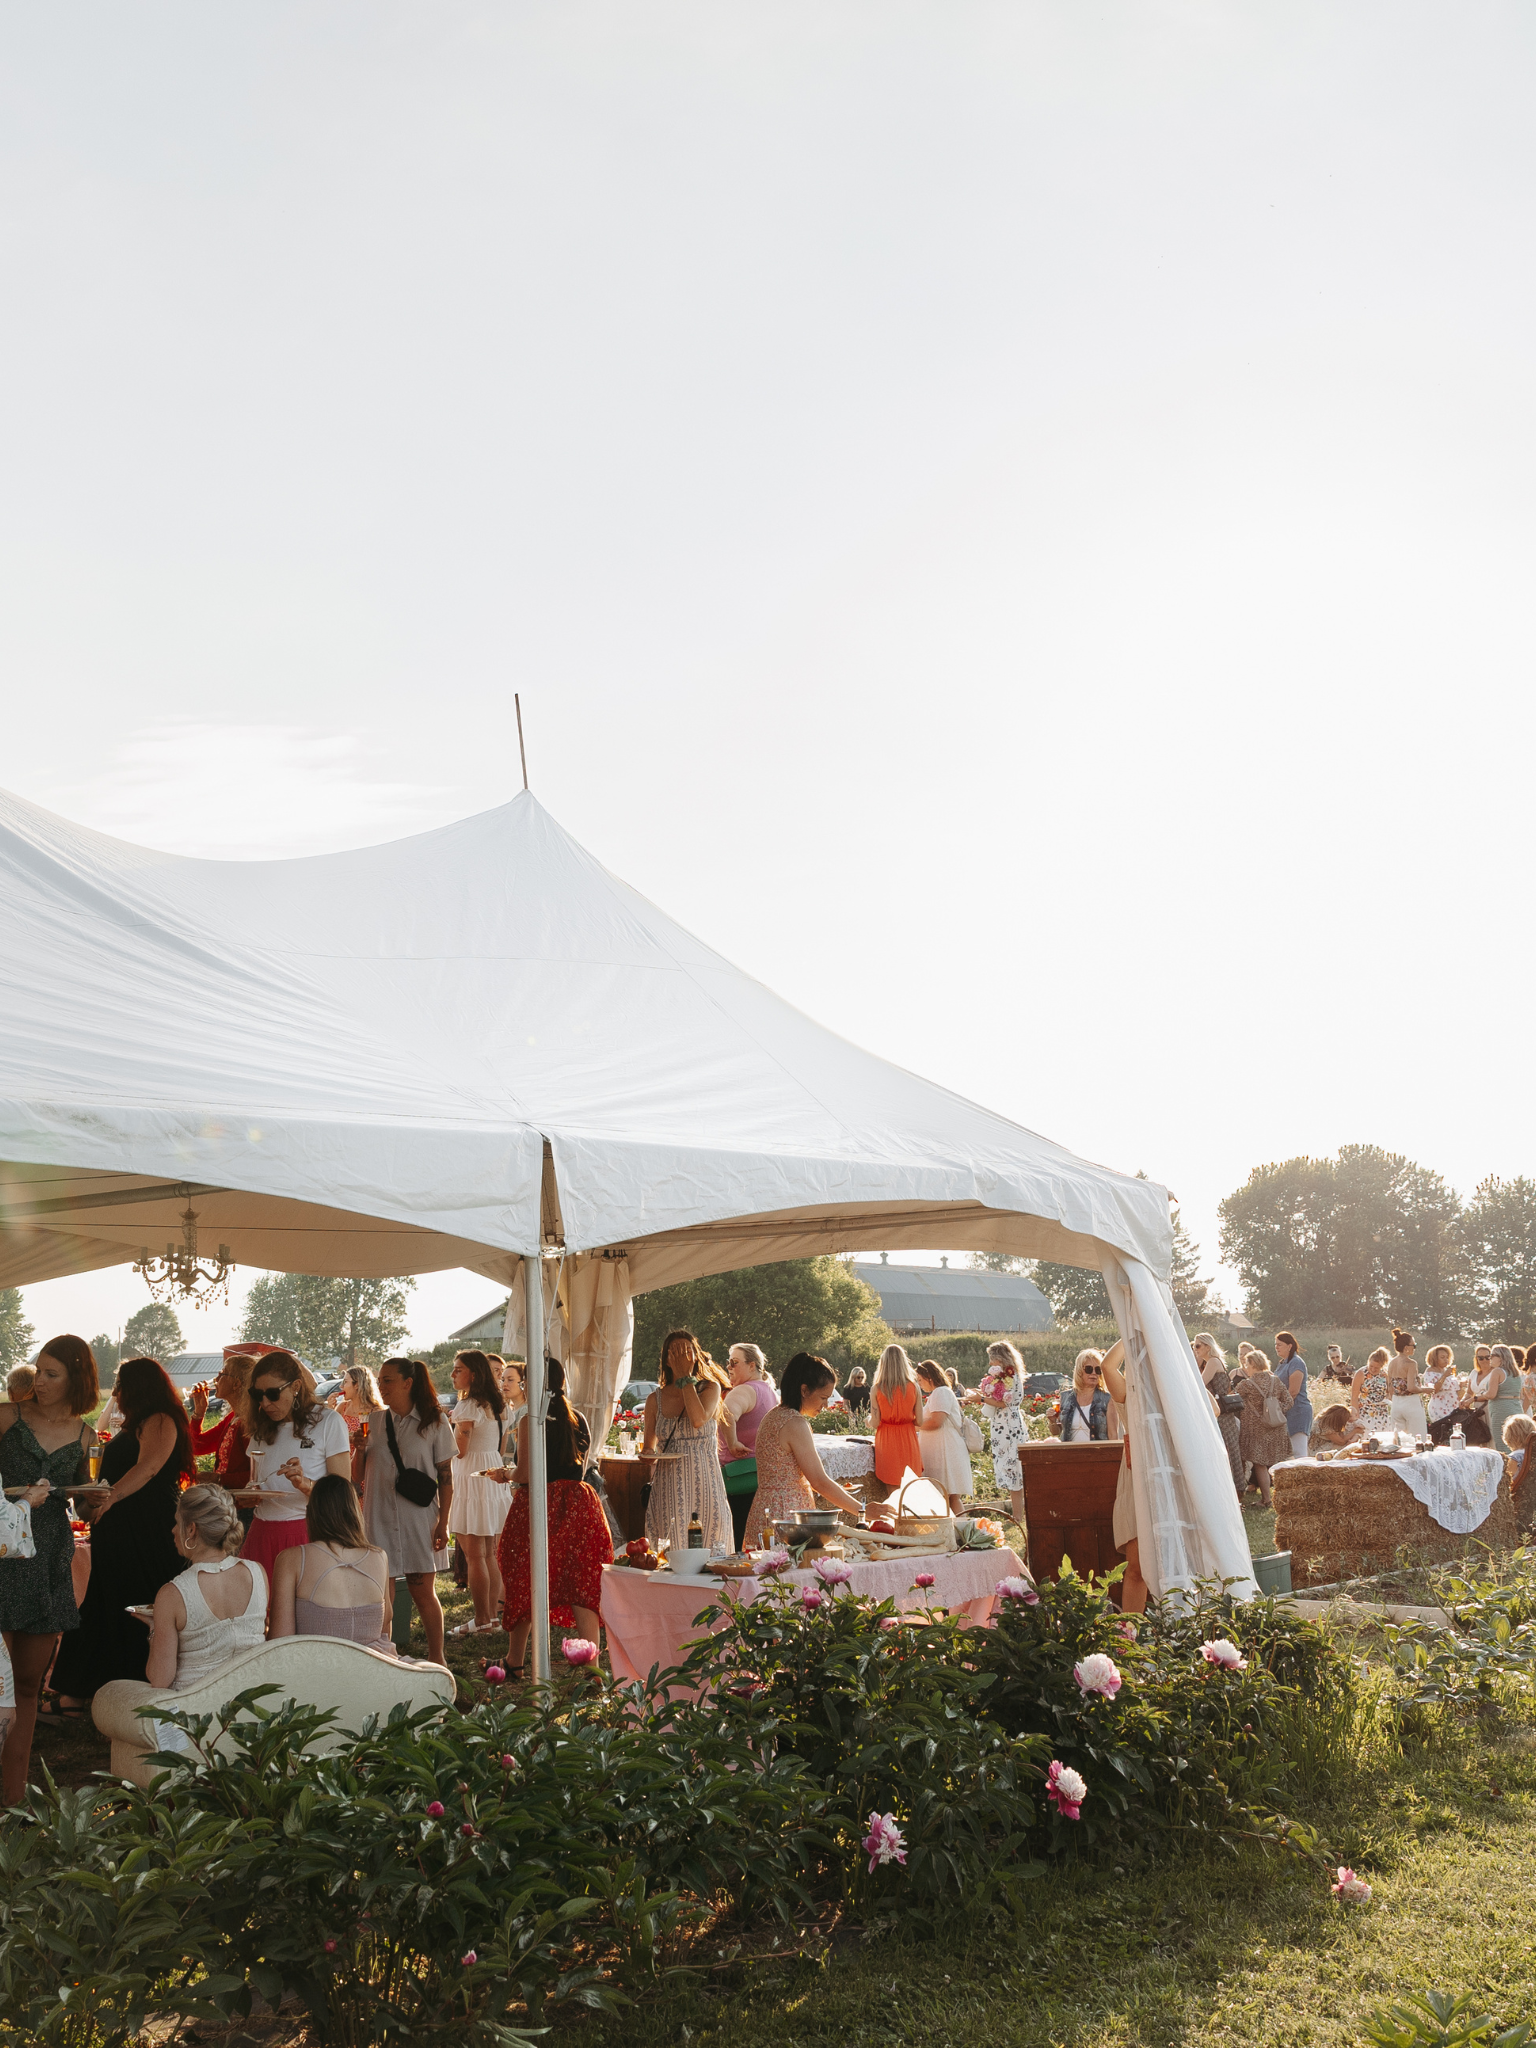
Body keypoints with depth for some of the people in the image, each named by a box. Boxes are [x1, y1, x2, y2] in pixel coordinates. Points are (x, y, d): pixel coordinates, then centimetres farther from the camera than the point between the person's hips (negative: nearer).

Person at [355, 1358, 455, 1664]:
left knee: (423, 1591, 0)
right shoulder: (374, 1422, 8)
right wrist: (360, 1450, -6)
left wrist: (443, 1523, -6)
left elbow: (445, 1476, 0)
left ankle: (436, 1659, 12)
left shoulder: (435, 1422, 0)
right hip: (379, 1519, 3)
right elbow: (358, 1476, 13)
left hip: (419, 1519, -3)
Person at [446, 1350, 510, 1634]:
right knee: (490, 1554, 12)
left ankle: (482, 1620, -4)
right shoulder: (495, 1405, 13)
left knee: (474, 1555, -5)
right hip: (495, 1475, 9)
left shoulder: (467, 1406, -13)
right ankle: (494, 1615, 16)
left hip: (472, 1478, -9)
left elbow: (459, 1450, -12)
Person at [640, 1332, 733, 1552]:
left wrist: (686, 1377, -9)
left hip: (705, 1484, -1)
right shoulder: (655, 1399, 9)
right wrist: (647, 1453, -5)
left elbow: (698, 1420, -16)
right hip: (669, 1487, 1)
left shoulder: (710, 1388, 4)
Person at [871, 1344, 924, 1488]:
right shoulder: (913, 1387, -5)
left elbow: (875, 1423, -8)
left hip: (886, 1442, -1)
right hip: (908, 1440, 1)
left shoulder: (877, 1389, -8)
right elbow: (919, 1421, -3)